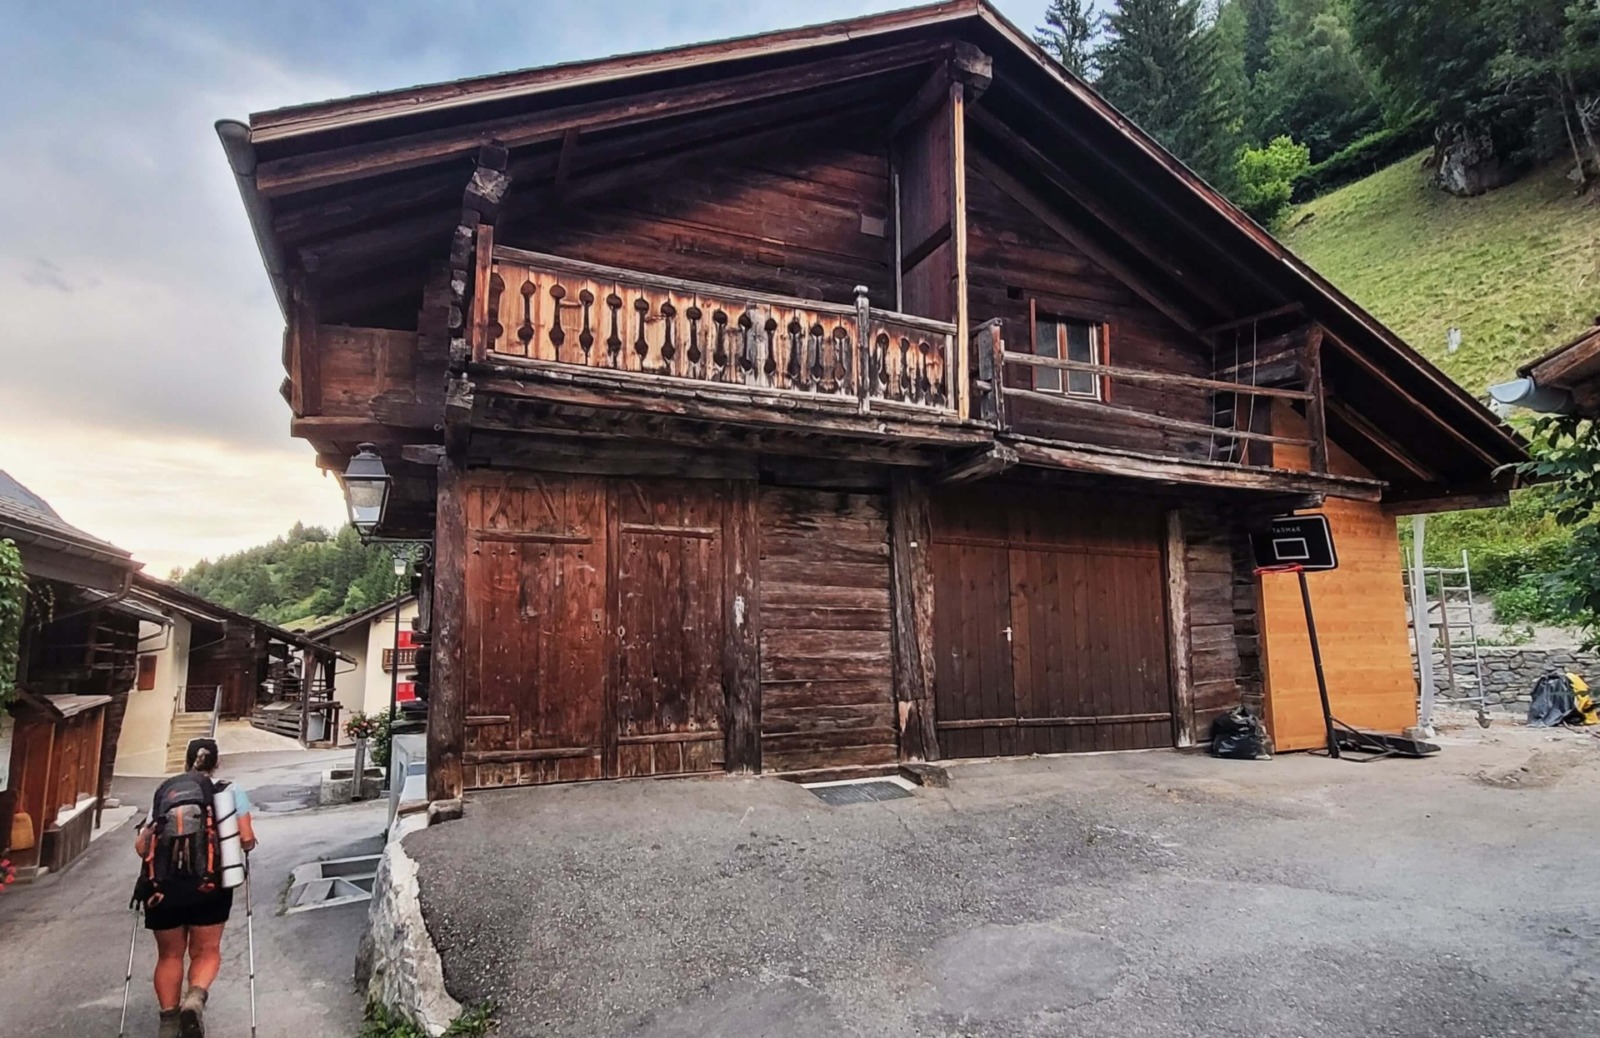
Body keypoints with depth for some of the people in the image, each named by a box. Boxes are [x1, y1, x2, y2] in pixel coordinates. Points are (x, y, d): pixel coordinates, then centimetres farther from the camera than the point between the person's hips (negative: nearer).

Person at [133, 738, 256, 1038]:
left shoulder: (163, 792, 11)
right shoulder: (231, 791, 6)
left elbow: (141, 846, 2)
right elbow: (247, 840, -1)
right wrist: (246, 843, 19)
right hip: (209, 884, -2)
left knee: (169, 955, 18)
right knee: (206, 951, 12)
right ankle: (196, 998, -14)